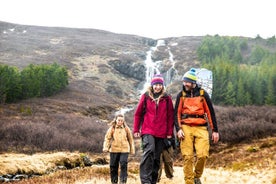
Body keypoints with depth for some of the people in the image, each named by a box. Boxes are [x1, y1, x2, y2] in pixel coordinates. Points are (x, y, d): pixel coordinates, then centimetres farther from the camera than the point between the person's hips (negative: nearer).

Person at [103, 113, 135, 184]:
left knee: (123, 166, -10)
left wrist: (132, 149, 11)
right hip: (114, 150, 1)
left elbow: (130, 139, 11)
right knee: (113, 166, 6)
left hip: (124, 150, -1)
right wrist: (105, 147, -13)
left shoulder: (126, 129, 5)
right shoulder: (112, 129, 3)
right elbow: (107, 138, 0)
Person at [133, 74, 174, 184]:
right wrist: (136, 130, 6)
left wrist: (169, 132, 3)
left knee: (157, 157, 7)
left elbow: (170, 116, 8)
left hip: (161, 133, 2)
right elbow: (138, 114, 9)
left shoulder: (167, 98, 7)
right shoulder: (146, 96, 5)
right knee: (148, 151, -22)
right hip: (147, 131, -2)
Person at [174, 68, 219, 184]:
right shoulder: (181, 95, 8)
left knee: (203, 155, -11)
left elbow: (210, 112, 7)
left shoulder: (203, 94, 5)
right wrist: (178, 129, -6)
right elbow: (177, 114, 7)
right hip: (186, 128, 1)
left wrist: (215, 130, 5)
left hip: (201, 128, 0)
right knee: (187, 156, -6)